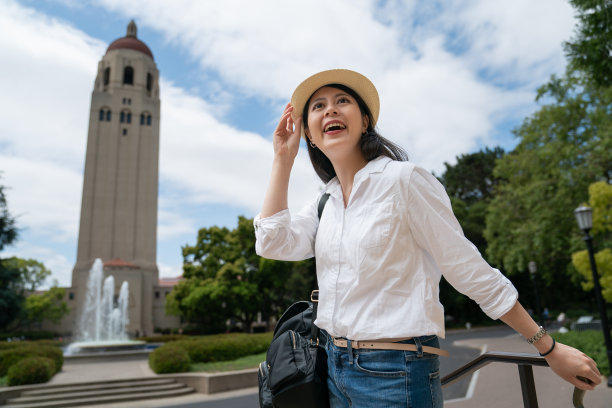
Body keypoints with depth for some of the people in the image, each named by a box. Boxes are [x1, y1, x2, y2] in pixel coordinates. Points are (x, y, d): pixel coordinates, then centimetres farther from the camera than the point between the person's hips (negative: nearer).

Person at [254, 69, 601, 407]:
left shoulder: (403, 180, -13)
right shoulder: (325, 202, 6)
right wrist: (283, 158, -3)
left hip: (396, 374, -6)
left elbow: (472, 272, -10)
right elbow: (273, 243, -8)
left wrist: (549, 348, -5)